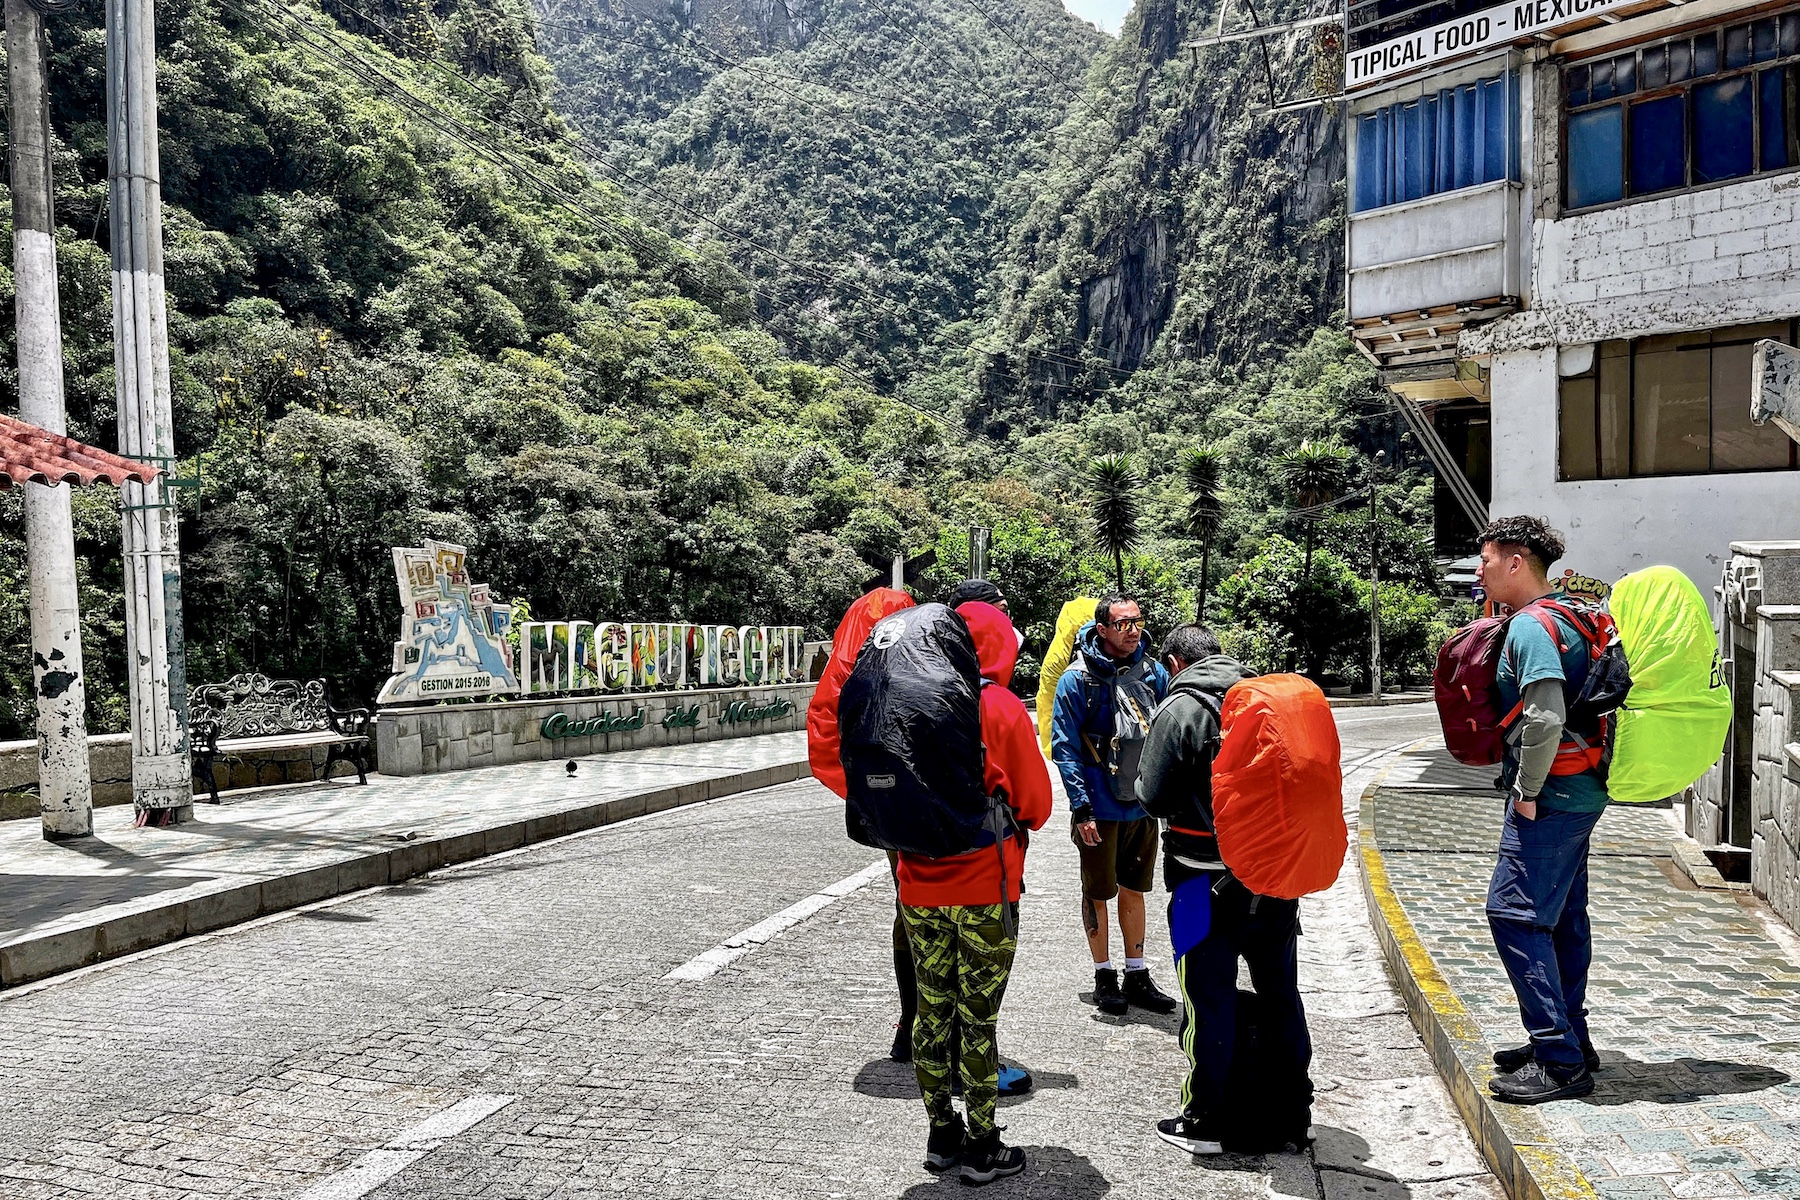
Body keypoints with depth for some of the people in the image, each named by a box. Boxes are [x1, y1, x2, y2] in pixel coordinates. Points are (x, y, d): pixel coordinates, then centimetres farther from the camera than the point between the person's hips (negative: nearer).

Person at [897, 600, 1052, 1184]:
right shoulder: (1003, 708, -11)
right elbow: (1034, 805, -7)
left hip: (919, 889, 4)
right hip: (984, 890, -4)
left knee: (932, 1012, 14)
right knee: (977, 1019, 5)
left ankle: (942, 1135, 26)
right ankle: (982, 1147, 16)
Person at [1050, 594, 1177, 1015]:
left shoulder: (1153, 672, 2)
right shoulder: (1078, 678, -12)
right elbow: (1064, 747, -12)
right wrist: (1081, 808, -16)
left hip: (1143, 804, 5)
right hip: (1100, 808, -4)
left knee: (1134, 890, 16)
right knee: (1098, 893, 9)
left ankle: (1137, 977, 27)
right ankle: (1104, 977, 24)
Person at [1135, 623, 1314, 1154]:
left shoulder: (1179, 709, -13)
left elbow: (1152, 797, -11)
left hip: (1207, 877, -6)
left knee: (1208, 999, 5)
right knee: (1281, 993, 16)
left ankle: (1204, 1121, 16)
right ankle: (1293, 1114, 28)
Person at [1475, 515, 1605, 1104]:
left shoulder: (1531, 626, -17)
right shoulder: (1564, 615, 14)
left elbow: (1545, 718, -27)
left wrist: (1527, 792, -17)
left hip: (1551, 795, -10)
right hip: (1579, 792, 10)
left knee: (1514, 912, -8)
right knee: (1562, 916, 16)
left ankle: (1559, 1060, -4)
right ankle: (1570, 1039, 26)